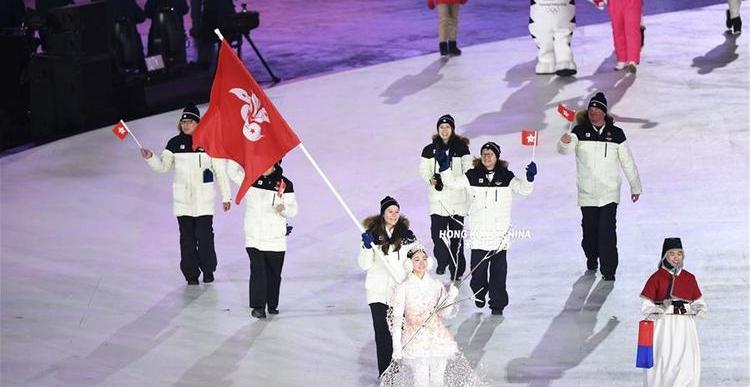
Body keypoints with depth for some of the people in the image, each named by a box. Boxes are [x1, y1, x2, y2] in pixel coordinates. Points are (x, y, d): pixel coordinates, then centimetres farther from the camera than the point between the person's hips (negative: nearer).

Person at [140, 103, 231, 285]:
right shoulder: (175, 143, 4)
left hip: (204, 198, -2)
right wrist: (150, 157, -14)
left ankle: (208, 270, 17)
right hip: (183, 198, 2)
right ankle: (191, 274, 13)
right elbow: (163, 167, 6)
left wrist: (226, 196, 2)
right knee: (187, 237, 3)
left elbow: (220, 171, 1)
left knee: (205, 235, -4)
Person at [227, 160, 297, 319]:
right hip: (254, 239, 0)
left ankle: (272, 305, 23)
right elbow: (232, 171, 2)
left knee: (273, 274, 9)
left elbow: (293, 210, 0)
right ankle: (258, 306, -2)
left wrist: (284, 209, -22)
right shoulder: (250, 180, 4)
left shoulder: (285, 184, -2)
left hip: (276, 240, 0)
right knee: (257, 272, -5)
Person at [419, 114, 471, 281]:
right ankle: (442, 261, 23)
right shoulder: (430, 149, 6)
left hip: (456, 197, -2)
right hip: (437, 197, 2)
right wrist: (431, 180, -9)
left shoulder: (461, 148, 1)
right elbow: (423, 170, 11)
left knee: (456, 233, -3)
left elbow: (468, 171, 1)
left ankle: (457, 270, 4)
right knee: (437, 231, -1)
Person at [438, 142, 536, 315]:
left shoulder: (506, 177, 2)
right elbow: (452, 182, 3)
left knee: (498, 269, -1)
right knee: (478, 267, 6)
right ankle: (479, 294, 31)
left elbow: (524, 190, -3)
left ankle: (497, 303, 7)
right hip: (478, 232, 1)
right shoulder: (472, 176, 4)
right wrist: (444, 166, -11)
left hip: (499, 233, -1)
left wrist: (530, 178, -22)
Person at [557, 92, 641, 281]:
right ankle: (591, 257, 38)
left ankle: (609, 270, -8)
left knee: (607, 231, -10)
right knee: (589, 228, 12)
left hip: (609, 193, -1)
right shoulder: (580, 132, -1)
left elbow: (628, 162, 10)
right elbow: (564, 150, -17)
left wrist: (635, 186, 15)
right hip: (587, 193, 1)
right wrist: (564, 143, -42)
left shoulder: (616, 134, 2)